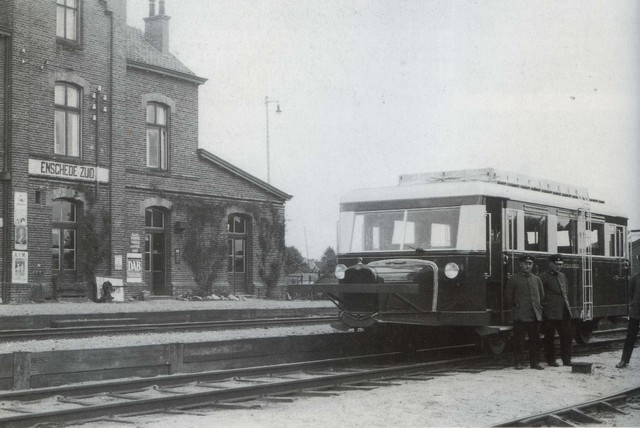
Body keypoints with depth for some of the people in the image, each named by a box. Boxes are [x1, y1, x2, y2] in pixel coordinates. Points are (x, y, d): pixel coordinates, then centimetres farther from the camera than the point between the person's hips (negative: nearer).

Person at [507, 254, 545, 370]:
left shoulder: (536, 279, 13)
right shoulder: (513, 280, 2)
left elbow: (542, 296, 22)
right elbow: (509, 298, 6)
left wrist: (538, 307, 16)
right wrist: (516, 307, 6)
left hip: (535, 315, 4)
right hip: (520, 316, -3)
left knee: (535, 340, 5)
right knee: (519, 340, -3)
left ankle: (535, 362, 13)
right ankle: (519, 362, 4)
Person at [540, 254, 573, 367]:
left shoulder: (562, 276, 17)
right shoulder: (543, 277, -6)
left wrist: (568, 307, 17)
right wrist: (543, 306, -12)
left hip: (564, 313, 6)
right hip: (550, 314, -6)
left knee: (567, 336, 5)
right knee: (549, 337, 2)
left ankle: (567, 359, 12)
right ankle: (551, 360, 11)